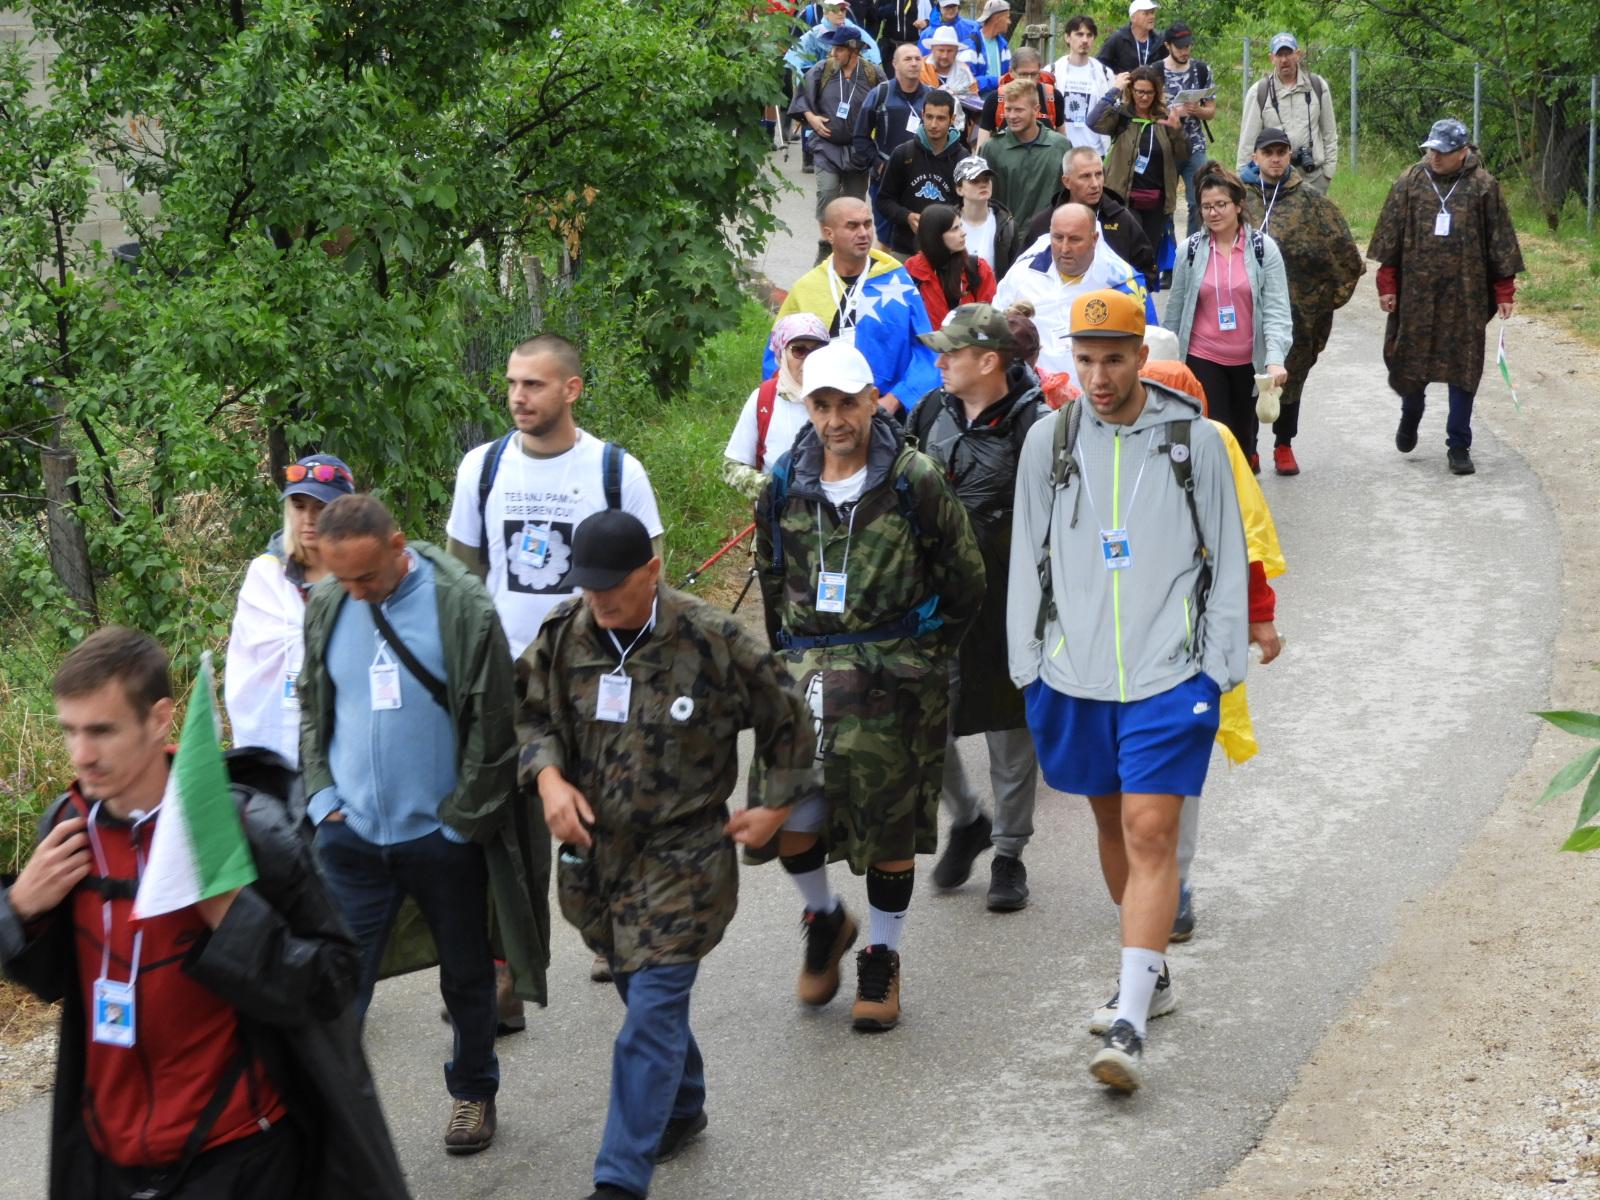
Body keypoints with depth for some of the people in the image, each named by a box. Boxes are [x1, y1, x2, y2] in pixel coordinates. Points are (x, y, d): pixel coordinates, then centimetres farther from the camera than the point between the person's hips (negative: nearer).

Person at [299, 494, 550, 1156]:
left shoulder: (462, 606, -14)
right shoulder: (325, 607, -1)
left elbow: (492, 724, -10)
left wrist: (463, 819, -10)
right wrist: (321, 791, 1)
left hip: (443, 834, -2)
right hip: (351, 832, 2)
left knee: (466, 977, 16)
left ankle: (472, 1093, 37)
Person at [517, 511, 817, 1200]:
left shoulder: (712, 641, -14)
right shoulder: (565, 635, -4)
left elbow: (787, 720, 0)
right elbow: (530, 715, 9)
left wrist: (776, 807, 2)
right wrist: (548, 776, -10)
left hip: (682, 859, -5)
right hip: (594, 851, 5)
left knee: (653, 1013, -10)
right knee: (640, 990, 20)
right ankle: (682, 1110, 44)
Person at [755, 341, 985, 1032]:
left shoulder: (915, 483, -5)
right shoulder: (785, 488, 5)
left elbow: (964, 581, 4)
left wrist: (923, 658, 6)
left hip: (893, 679, -2)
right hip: (807, 669, 2)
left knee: (891, 825, 4)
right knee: (789, 818, -10)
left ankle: (882, 958, 22)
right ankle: (825, 918, 20)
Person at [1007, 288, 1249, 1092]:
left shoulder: (1194, 439, -2)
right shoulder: (1050, 440, 5)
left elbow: (1226, 559, 5)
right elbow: (1028, 558, 12)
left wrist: (1221, 666, 2)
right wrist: (1028, 666, 9)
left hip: (1169, 672, -3)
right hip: (1075, 671, 3)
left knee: (1151, 833, -10)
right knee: (1111, 822, 15)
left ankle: (1130, 1024, -13)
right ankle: (1148, 969, 35)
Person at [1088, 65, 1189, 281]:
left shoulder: (1164, 118, 6)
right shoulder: (1121, 115, -3)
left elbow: (1183, 155, 4)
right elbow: (1094, 121, -21)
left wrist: (1177, 131, -14)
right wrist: (1114, 91, -16)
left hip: (1156, 200, 4)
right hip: (1126, 197, -4)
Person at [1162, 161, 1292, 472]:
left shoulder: (1263, 248, -5)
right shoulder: (1191, 250, -1)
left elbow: (1277, 310, -10)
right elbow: (1175, 311, 7)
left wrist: (1275, 360, -24)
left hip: (1248, 360, 0)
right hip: (1203, 359, 0)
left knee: (1244, 433, 16)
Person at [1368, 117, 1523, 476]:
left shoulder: (1484, 187, -1)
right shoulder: (1410, 181, 2)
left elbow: (1501, 242, 3)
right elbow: (1389, 237, 5)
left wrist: (1504, 291, 1)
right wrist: (1387, 285, 2)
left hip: (1465, 295, -1)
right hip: (1415, 292, 1)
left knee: (1463, 367, 1)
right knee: (1409, 360, 8)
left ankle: (1459, 446, 9)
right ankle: (1411, 413, 40)